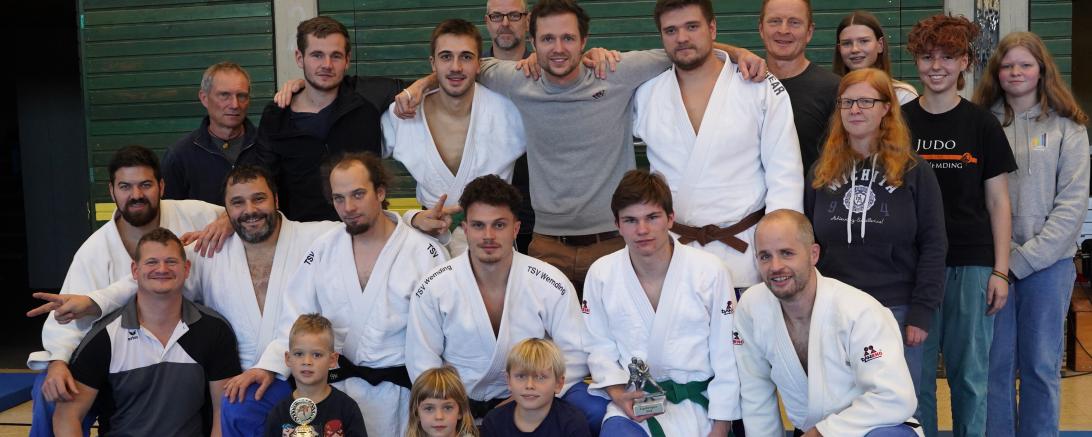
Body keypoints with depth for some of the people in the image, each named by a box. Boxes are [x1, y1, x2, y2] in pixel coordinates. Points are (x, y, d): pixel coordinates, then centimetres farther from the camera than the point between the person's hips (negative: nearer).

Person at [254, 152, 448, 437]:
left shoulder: (425, 252, -9)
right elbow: (296, 318, 3)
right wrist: (268, 367, -12)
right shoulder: (323, 249, 2)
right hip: (338, 385, 3)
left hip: (400, 389, -3)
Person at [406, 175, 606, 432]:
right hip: (461, 404, 0)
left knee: (596, 412, -23)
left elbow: (575, 353, -4)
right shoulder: (433, 289, -7)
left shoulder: (551, 284, -8)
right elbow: (422, 363, -2)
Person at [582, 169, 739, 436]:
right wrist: (617, 392, -10)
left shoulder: (710, 271, -6)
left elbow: (727, 355, -2)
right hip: (632, 403, 1)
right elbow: (599, 346, 7)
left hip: (697, 403, -1)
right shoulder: (601, 274, 0)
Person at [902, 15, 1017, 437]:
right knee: (916, 372, 4)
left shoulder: (982, 124, 3)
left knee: (970, 373, 6)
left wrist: (1000, 271, -2)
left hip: (972, 263, 0)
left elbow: (998, 203, 4)